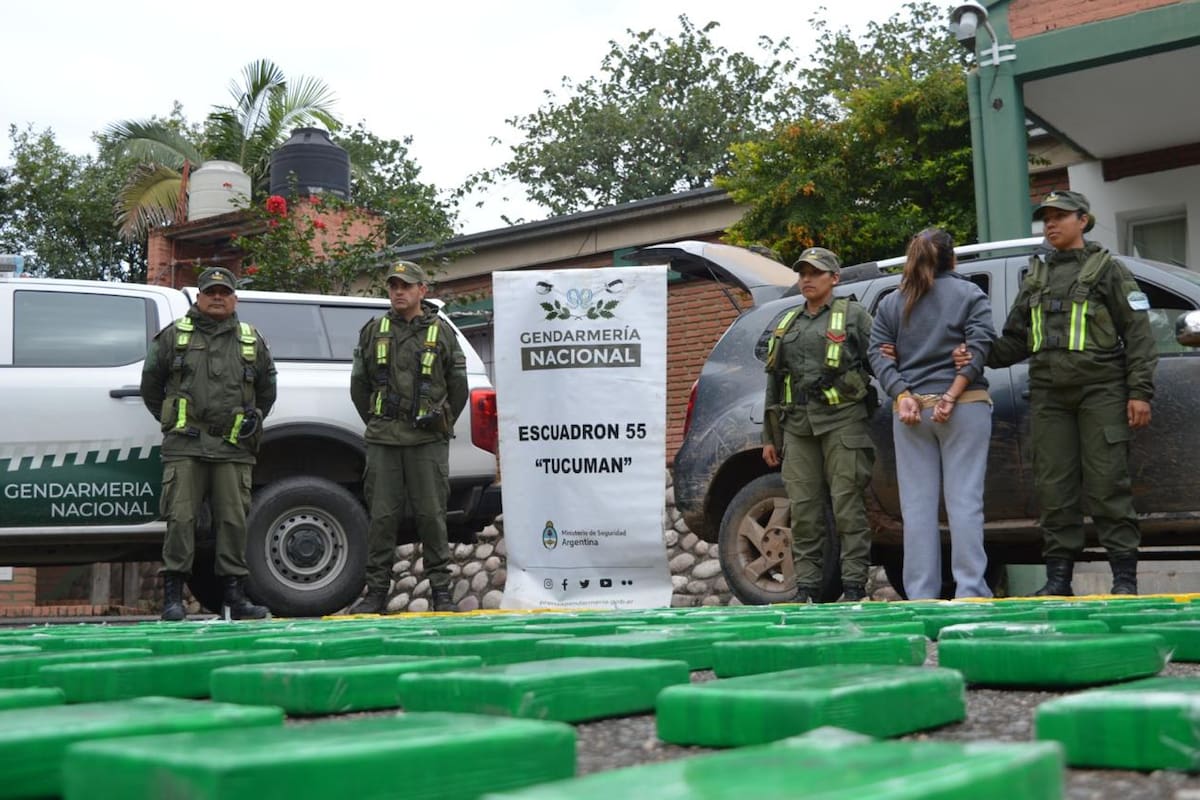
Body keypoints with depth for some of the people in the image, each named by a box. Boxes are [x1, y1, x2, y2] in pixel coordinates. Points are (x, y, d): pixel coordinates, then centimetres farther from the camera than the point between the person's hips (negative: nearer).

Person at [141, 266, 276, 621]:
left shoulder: (252, 341, 15)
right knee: (180, 518, -6)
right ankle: (173, 595, -1)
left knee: (233, 521, 2)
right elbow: (150, 384, 15)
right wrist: (172, 421, 14)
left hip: (233, 448, 2)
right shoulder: (173, 336, 9)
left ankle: (234, 596, 8)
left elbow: (267, 388, 27)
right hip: (185, 446, -2)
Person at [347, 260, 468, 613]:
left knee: (431, 516, -1)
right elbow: (359, 384, 17)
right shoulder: (373, 331, 10)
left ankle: (441, 591, 7)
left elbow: (458, 385, 12)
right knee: (382, 517, 2)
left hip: (428, 442, -2)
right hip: (383, 442, 2)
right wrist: (376, 423, 15)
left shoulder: (442, 332, 6)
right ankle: (377, 591, 9)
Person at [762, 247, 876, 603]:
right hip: (797, 425, 5)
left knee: (847, 505, -6)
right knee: (803, 510, 3)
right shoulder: (787, 324, 22)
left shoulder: (853, 315, 8)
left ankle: (854, 587, -4)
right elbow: (774, 384, 22)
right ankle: (806, 588, 7)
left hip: (841, 421, -5)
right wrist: (769, 436, 20)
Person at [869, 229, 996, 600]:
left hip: (911, 408, 2)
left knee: (917, 504, 3)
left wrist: (902, 396, -8)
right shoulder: (969, 294, 6)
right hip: (965, 408, -2)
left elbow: (879, 354, 2)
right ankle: (970, 590, -6)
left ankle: (921, 595, 2)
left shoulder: (890, 303, 13)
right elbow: (978, 346, -7)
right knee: (964, 499, -3)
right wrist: (952, 396, -13)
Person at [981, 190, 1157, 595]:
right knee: (1053, 487, 3)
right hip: (1048, 394, 5)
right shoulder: (1036, 277, 19)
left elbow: (1138, 333, 0)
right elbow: (1015, 341, 17)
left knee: (1107, 484, -6)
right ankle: (1058, 576, 9)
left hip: (1100, 390, -4)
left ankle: (1125, 576, 0)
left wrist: (1140, 392, -10)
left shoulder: (1108, 269, 5)